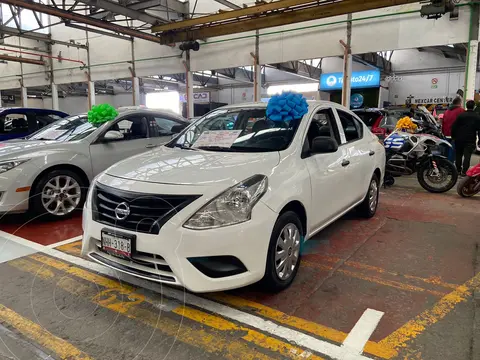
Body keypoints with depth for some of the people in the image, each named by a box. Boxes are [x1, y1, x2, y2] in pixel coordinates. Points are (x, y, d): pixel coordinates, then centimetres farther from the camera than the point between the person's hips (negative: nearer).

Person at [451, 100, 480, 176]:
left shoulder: (461, 115, -2)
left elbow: (454, 127, -3)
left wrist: (453, 136, 7)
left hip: (459, 139, 1)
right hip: (470, 140, -1)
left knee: (458, 155, 13)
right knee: (467, 156, 0)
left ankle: (458, 170, 18)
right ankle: (464, 172, -4)